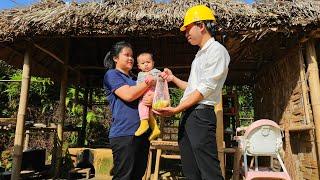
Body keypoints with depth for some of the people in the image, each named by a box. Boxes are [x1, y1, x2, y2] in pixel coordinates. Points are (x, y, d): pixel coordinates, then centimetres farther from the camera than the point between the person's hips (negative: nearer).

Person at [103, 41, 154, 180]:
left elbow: (145, 96, 20)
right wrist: (148, 82, -3)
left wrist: (153, 98, -5)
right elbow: (128, 95, -14)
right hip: (124, 133, -7)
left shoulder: (134, 79, 24)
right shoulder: (112, 74, 2)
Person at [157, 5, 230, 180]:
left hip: (201, 114, -9)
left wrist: (176, 109, -14)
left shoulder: (217, 50, -5)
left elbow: (206, 88, -14)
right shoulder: (200, 54, 23)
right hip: (187, 115, 9)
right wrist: (173, 78, 19)